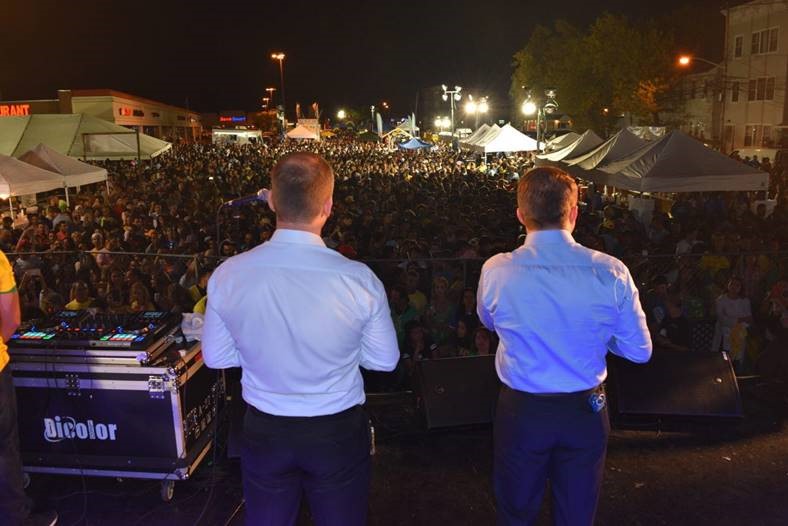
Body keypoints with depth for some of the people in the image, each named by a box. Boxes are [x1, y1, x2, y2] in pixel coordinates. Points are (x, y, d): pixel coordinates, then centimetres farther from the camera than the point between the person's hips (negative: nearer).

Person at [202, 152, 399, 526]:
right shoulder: (358, 279, -23)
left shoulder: (227, 275, -16)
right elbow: (384, 360, -9)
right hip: (338, 432, -1)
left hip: (264, 431, 2)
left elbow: (215, 357, -2)